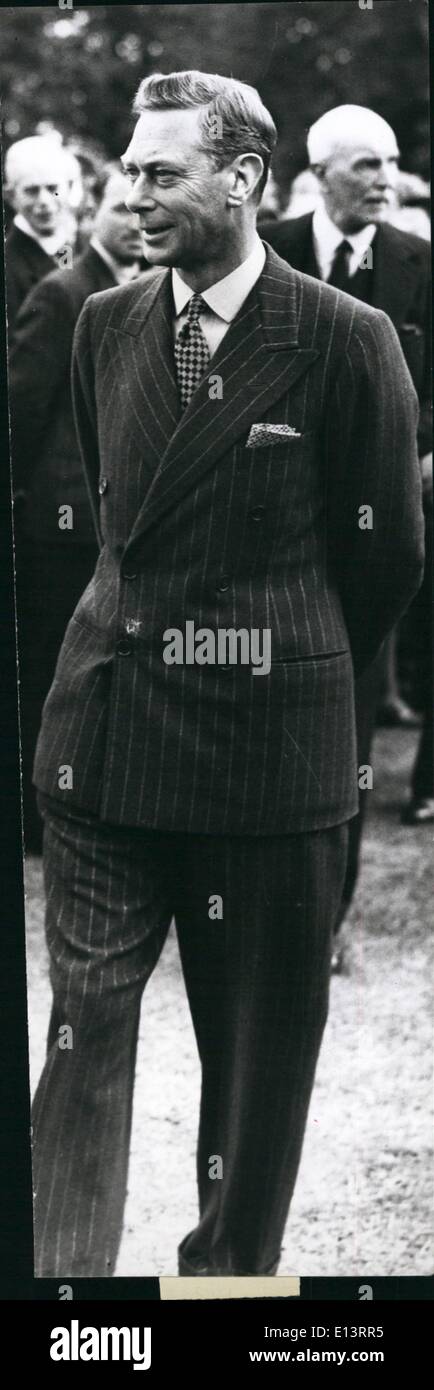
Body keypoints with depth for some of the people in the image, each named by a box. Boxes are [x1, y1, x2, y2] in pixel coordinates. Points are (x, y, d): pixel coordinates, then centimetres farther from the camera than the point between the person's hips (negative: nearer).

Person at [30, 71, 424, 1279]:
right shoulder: (106, 326, 7)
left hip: (266, 739, -4)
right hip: (105, 721, 4)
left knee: (258, 1039, 8)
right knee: (85, 1019, 4)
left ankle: (233, 1265, 22)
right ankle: (65, 1273, 10)